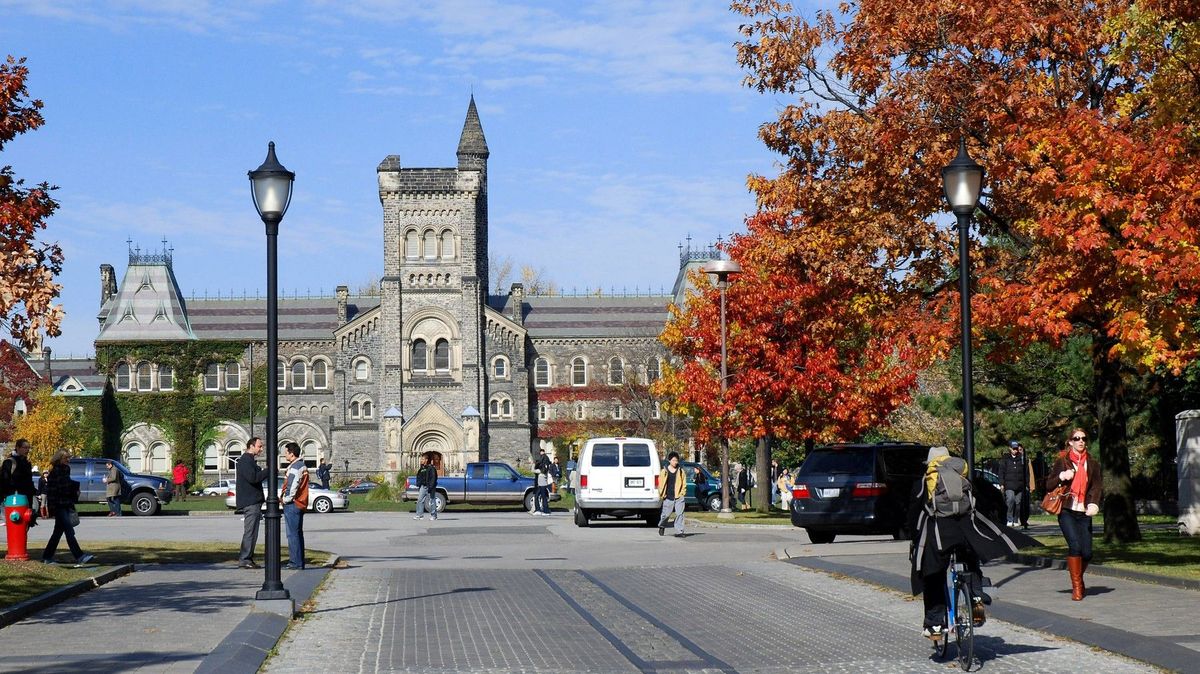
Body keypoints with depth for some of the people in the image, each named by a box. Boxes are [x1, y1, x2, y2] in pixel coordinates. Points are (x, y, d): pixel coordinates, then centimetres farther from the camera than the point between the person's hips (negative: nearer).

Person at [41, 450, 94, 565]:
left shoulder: (65, 470, 15)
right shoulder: (54, 472, -11)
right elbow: (50, 491, -14)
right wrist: (51, 508, -18)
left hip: (66, 506, 9)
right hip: (59, 507, -9)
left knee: (58, 532, 11)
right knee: (69, 531, -13)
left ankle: (47, 557, 18)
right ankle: (79, 556, -18)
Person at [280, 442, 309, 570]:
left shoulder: (294, 467, -16)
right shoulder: (303, 466, 15)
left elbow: (292, 487, -22)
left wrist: (285, 499, -10)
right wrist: (284, 497, 14)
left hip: (292, 505, -10)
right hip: (301, 504, 10)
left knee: (292, 534, -8)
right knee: (298, 533, 13)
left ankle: (295, 562, -8)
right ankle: (300, 562, 16)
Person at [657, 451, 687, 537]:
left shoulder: (681, 472, 8)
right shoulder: (664, 471, 5)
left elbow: (684, 484, 11)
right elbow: (660, 484, 8)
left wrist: (683, 493, -1)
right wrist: (661, 494, 0)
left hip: (679, 497, 0)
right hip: (668, 498, 0)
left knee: (679, 514, -9)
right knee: (665, 514, 7)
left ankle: (679, 532, -6)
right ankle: (662, 526, 37)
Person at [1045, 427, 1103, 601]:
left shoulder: (1092, 465, 13)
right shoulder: (1062, 462, 6)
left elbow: (1097, 487, 6)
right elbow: (1049, 485, 7)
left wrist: (1094, 504, -13)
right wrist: (1061, 477, -13)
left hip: (1084, 513, 3)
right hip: (1066, 512, -3)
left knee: (1087, 552, -5)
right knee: (1075, 545, -19)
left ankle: (1078, 578, 25)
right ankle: (1077, 586, -9)